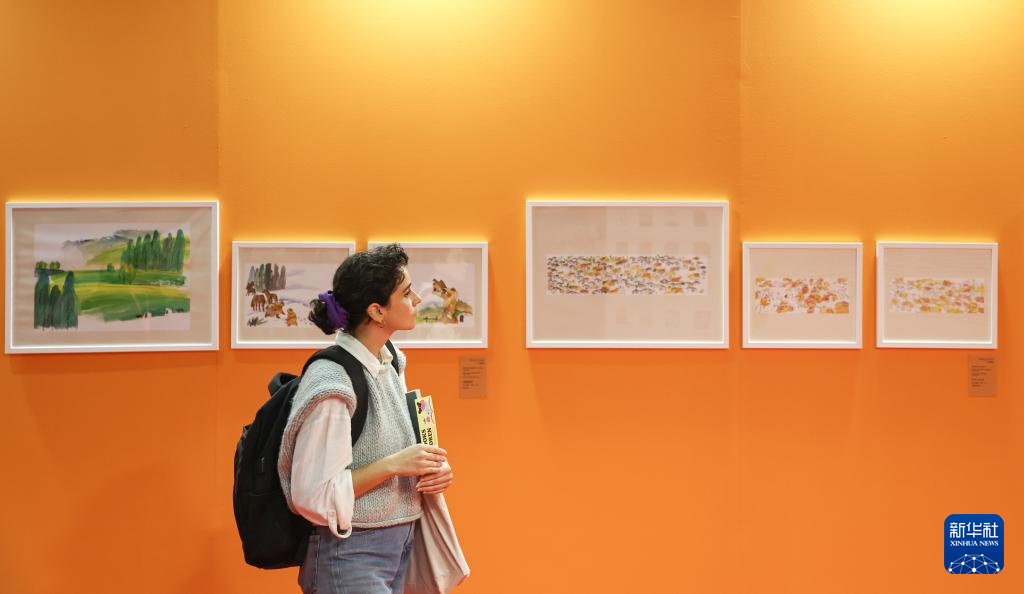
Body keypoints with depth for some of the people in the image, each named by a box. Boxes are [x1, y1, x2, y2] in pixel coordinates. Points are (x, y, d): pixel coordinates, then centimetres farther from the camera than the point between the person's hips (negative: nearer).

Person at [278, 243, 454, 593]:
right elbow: (312, 496, -20)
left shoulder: (390, 361, 5)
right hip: (351, 553, -8)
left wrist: (432, 468, 0)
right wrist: (393, 464, -21)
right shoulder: (331, 384, -21)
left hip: (399, 544, 8)